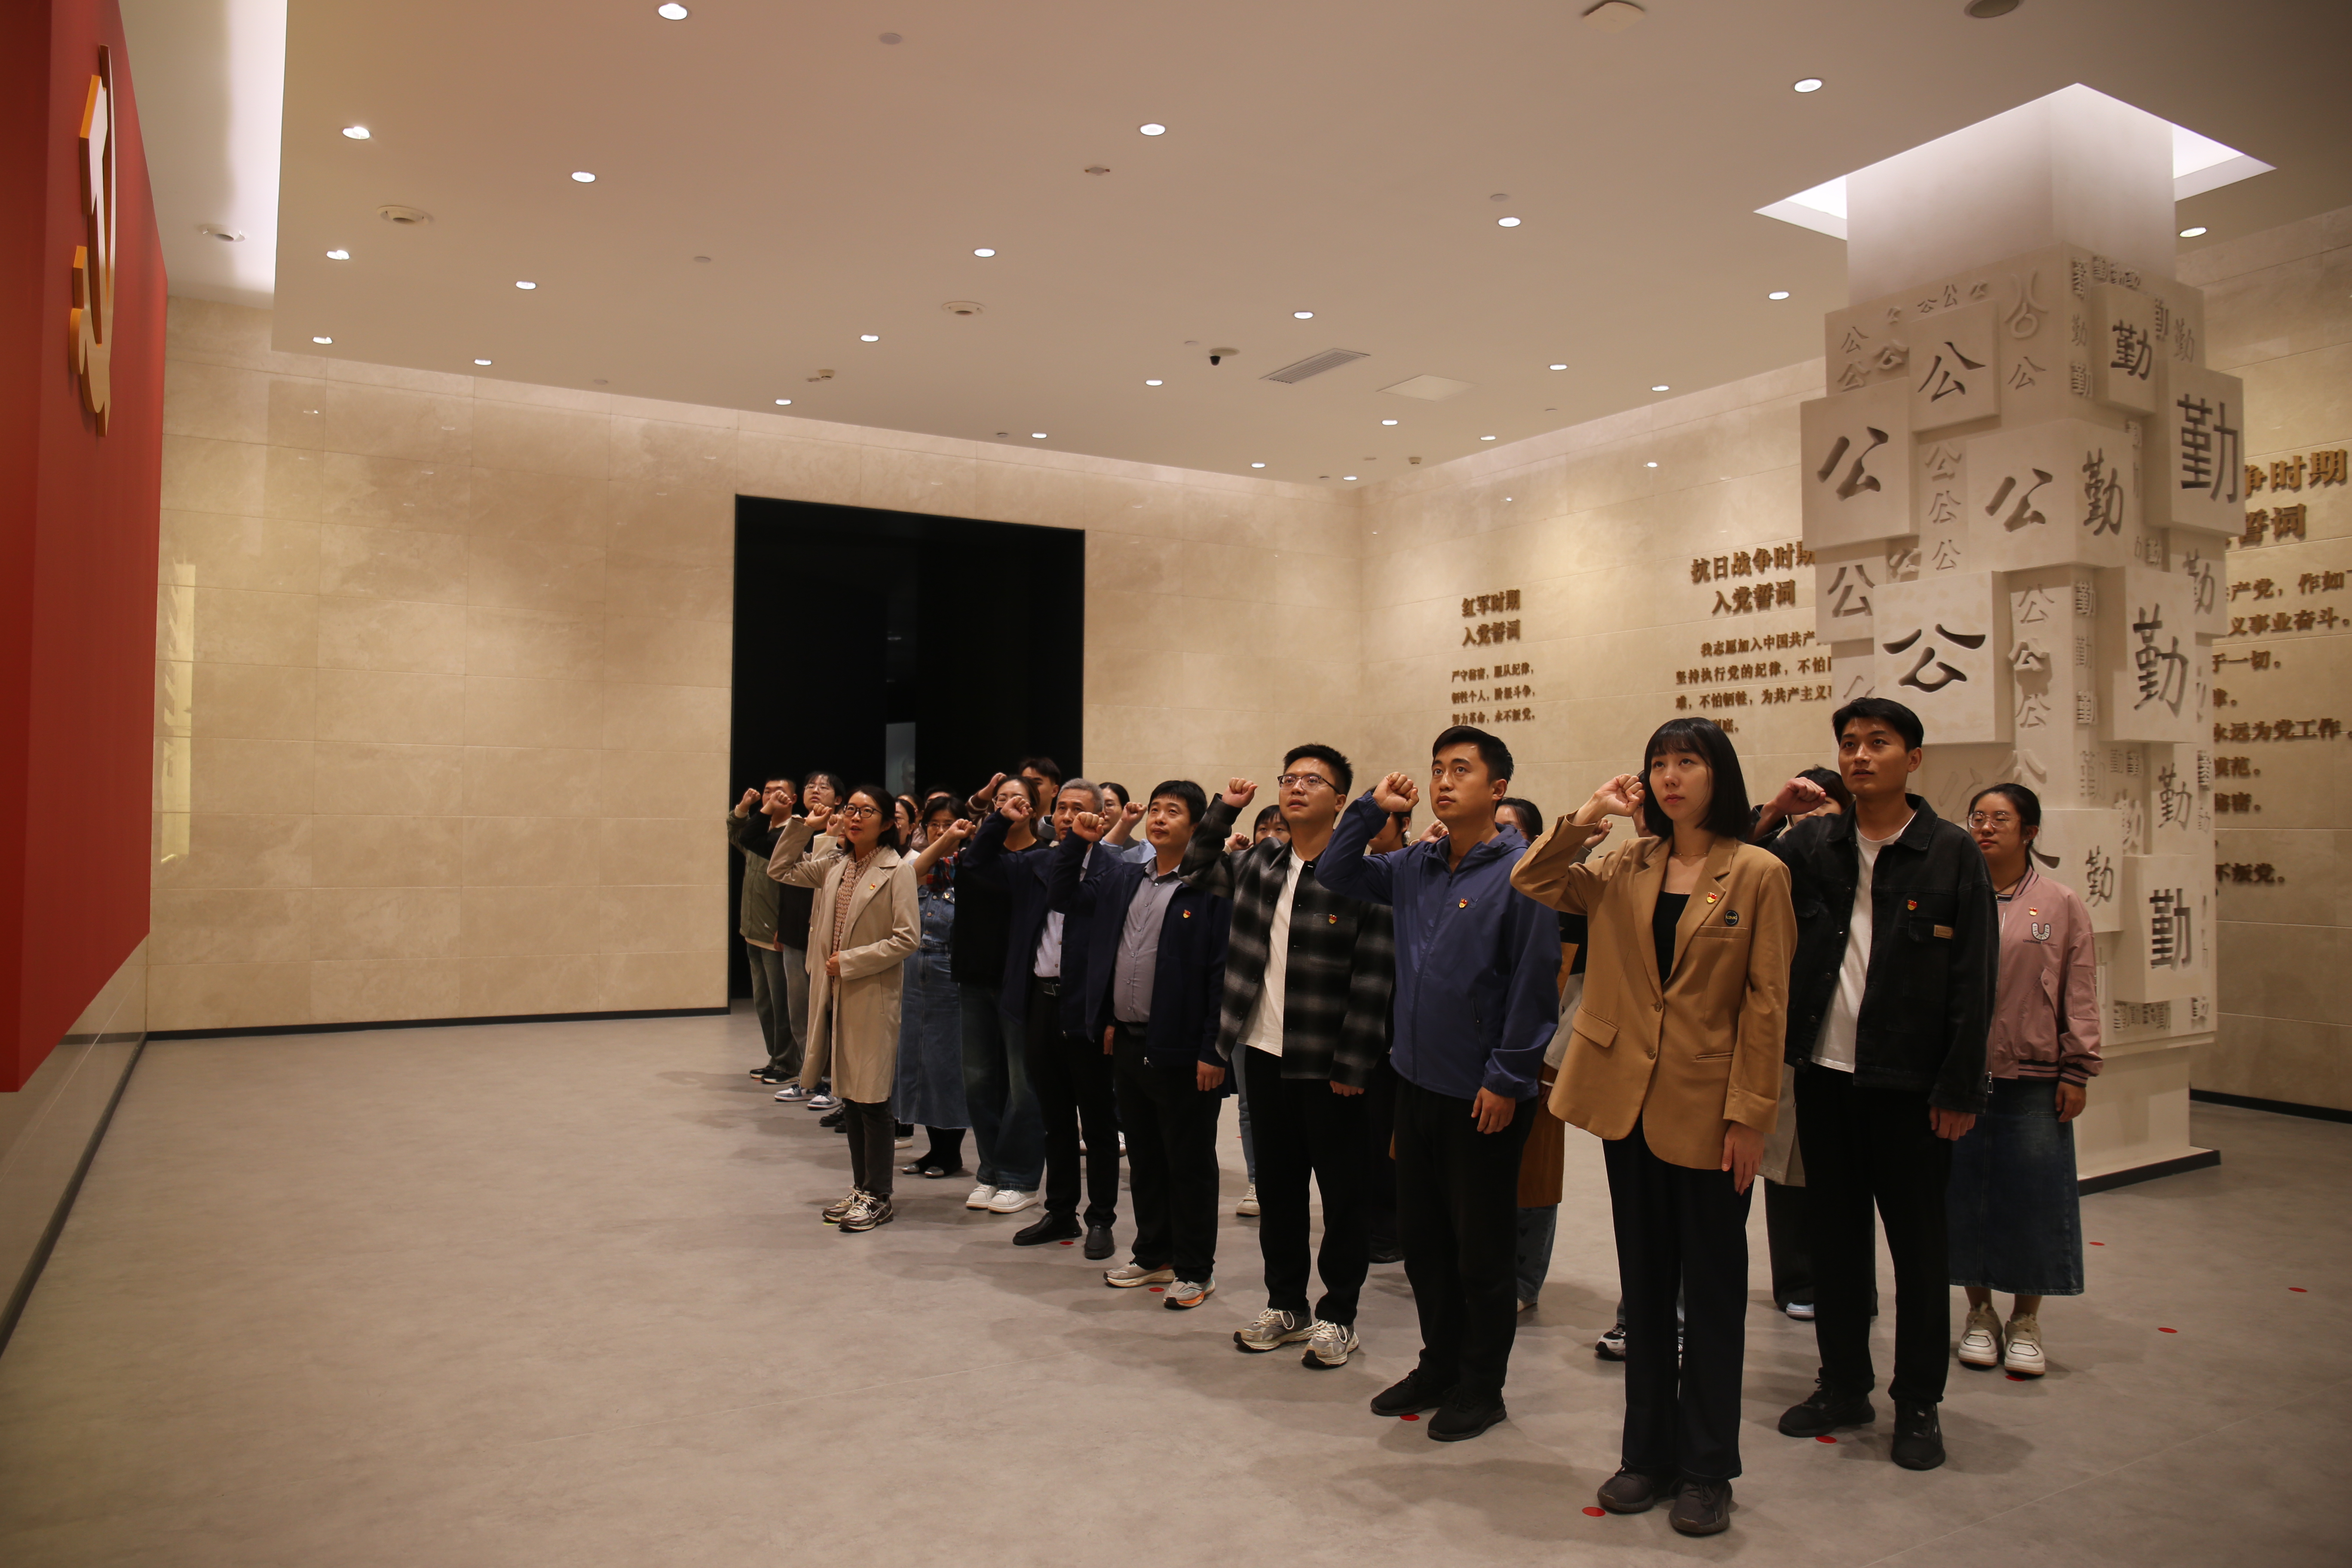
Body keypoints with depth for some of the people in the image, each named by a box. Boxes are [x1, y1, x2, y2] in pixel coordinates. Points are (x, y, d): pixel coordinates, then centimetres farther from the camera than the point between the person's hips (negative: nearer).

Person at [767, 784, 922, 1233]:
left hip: (872, 995, -6)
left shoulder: (897, 871, -9)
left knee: (871, 1098, -1)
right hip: (834, 992, 7)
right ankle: (860, 1188, 26)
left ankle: (878, 1197, 10)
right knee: (848, 1095, 14)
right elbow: (780, 870, 20)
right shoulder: (835, 865, 9)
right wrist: (804, 826, 9)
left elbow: (907, 937, -14)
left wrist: (851, 961, -15)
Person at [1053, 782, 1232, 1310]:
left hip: (1181, 1050, -7)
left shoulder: (1212, 887, -12)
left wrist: (1213, 1051, -17)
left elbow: (1223, 972, -15)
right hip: (1127, 1043, 7)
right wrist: (1076, 842, 8)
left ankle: (1195, 1270, 19)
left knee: (1190, 1164, 6)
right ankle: (1154, 1255, 33)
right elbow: (1065, 896, 22)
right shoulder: (1122, 880, 11)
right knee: (1143, 1158, 18)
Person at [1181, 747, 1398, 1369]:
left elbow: (1374, 978, -14)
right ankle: (1285, 1304, 31)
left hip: (1328, 1064, -6)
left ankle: (1338, 1316, 23)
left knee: (1343, 1191, 7)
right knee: (1276, 1184, 16)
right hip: (1266, 1054, 6)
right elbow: (1198, 869, 27)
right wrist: (1223, 810, 12)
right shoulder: (1260, 862, 7)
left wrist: (1352, 1063, -15)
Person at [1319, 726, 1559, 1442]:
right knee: (1421, 1236, 17)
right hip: (1417, 1082, 7)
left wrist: (1506, 1079, -16)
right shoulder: (1415, 865, 7)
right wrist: (1373, 808, 2)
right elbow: (1336, 872, 15)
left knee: (1480, 1251, 8)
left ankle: (1481, 1388, 25)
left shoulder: (1521, 872, -13)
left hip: (1484, 1096, -7)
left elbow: (1534, 984, -15)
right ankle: (1439, 1366, 35)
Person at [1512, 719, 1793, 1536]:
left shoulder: (1758, 874, -6)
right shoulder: (1625, 869, 6)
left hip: (1710, 1111, -4)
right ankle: (1648, 1453, 27)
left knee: (1711, 1291, 9)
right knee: (1644, 1284, 14)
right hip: (1629, 1101, 4)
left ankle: (1706, 1469, 22)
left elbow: (1766, 1003, -8)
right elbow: (1531, 881, 5)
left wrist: (1749, 1114, -11)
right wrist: (1586, 816, -3)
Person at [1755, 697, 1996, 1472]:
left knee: (1917, 1240, 8)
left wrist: (1959, 1089, -8)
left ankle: (1918, 1404, 23)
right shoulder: (1811, 843, 4)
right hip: (1824, 1069, 3)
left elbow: (1974, 982, -5)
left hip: (1909, 1081, -3)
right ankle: (1843, 1384, 28)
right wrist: (1770, 815, -6)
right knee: (1832, 1232, 13)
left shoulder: (1952, 852, -4)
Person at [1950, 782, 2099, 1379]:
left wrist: (2077, 1071, -1)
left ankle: (2026, 1322, 21)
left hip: (2034, 1078, -1)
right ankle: (1980, 1314, 23)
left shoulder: (2060, 904, 1)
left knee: (2033, 1195, 5)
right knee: (1966, 1193, 7)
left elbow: (2080, 995, 3)